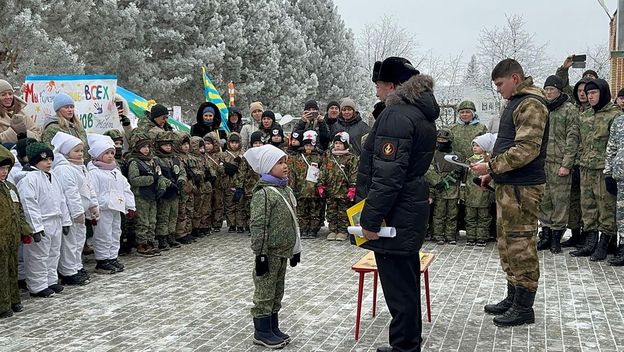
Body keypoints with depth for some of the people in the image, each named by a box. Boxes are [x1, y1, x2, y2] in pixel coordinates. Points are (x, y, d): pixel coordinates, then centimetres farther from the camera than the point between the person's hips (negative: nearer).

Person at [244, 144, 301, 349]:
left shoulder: (285, 189, 10)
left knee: (277, 291, 16)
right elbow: (258, 226, -19)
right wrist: (260, 254, -20)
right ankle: (262, 332, 12)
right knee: (265, 292, 2)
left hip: (283, 251, 8)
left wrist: (295, 249, 17)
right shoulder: (263, 192, -17)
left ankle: (273, 328, 27)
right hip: (270, 252, -8)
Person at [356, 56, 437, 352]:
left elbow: (387, 174, -24)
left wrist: (370, 219, -22)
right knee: (407, 281, 20)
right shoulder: (420, 113, 14)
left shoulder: (396, 115, -19)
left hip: (395, 215, -11)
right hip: (412, 208, 11)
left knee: (398, 286, -1)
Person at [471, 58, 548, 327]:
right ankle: (513, 298, 26)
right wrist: (493, 172, 17)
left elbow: (527, 149, -23)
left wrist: (491, 166, -20)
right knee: (507, 244, 15)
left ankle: (524, 308, 6)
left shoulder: (531, 104, -14)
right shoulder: (517, 102, 18)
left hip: (522, 188, -10)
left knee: (520, 245, -3)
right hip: (509, 185, 10)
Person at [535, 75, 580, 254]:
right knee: (544, 200, 8)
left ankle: (556, 237, 6)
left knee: (560, 200, -2)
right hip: (542, 162, 5)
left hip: (559, 163, -5)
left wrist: (566, 164, -13)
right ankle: (546, 234, 17)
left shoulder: (570, 110, -2)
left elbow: (572, 139, -7)